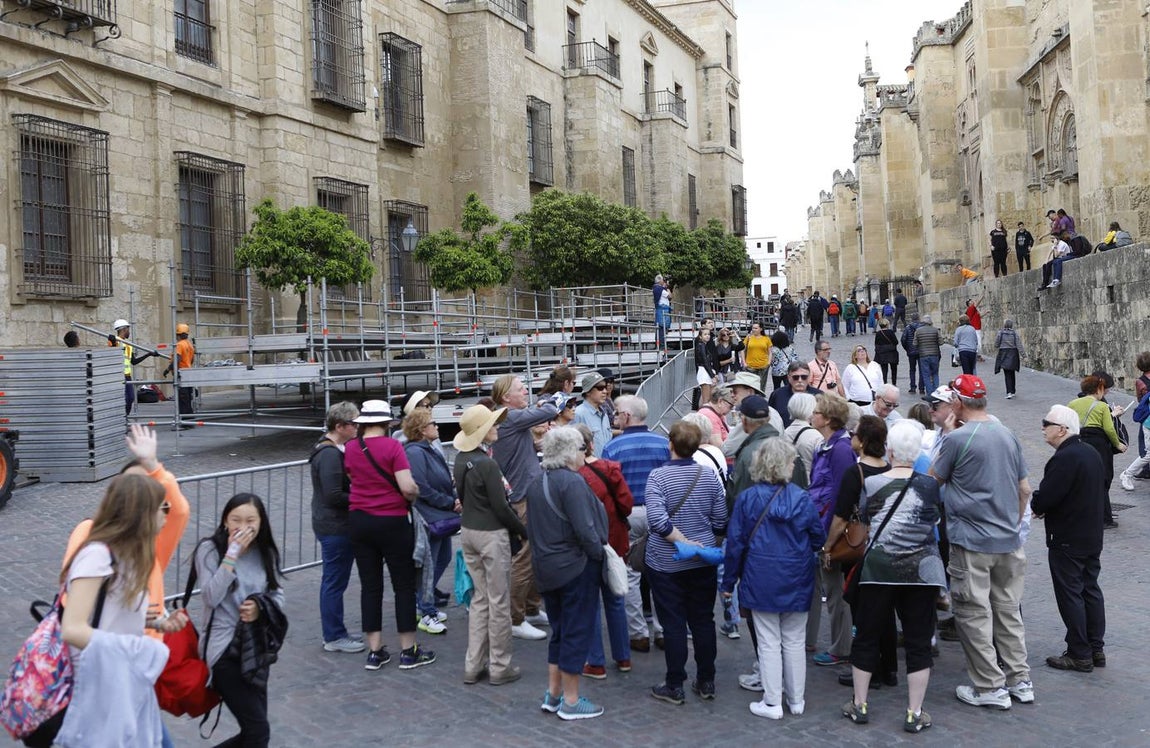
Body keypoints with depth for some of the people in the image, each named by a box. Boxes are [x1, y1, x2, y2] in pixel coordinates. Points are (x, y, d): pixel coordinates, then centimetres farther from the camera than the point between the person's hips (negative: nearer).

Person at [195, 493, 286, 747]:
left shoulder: (266, 552, 3)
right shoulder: (210, 549, -10)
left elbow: (278, 594, 11)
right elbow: (211, 597, -20)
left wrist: (260, 608, -10)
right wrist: (232, 554, -22)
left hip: (256, 648, 6)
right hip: (224, 649, -6)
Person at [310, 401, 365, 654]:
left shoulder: (334, 450, 12)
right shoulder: (330, 454, -20)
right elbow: (334, 495, -24)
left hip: (334, 525, 11)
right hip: (335, 526, -11)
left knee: (334, 581, 17)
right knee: (335, 582, 0)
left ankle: (334, 633, 27)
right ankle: (334, 637, 10)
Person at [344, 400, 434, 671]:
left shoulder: (350, 448, 1)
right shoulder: (392, 446, -14)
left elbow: (353, 479, 12)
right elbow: (408, 487, -19)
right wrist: (414, 496, 1)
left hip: (358, 520, 5)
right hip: (391, 522, -5)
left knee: (370, 586, 10)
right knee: (404, 585, 6)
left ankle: (375, 651, 15)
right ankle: (409, 651, 11)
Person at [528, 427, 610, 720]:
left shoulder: (537, 483, 8)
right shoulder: (572, 482, -19)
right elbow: (585, 530, -23)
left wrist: (543, 551, 17)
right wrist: (598, 554, -8)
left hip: (546, 568, 8)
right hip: (576, 567, -8)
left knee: (559, 631, 19)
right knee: (577, 632, 2)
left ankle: (553, 693, 25)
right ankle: (571, 702, 10)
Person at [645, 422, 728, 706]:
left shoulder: (658, 476, -14)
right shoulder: (709, 475, -4)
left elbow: (657, 520, -25)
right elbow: (720, 522, 1)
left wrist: (684, 540, -16)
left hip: (666, 563, -3)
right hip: (703, 562, 3)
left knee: (673, 624, 5)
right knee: (703, 621, 14)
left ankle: (674, 686, 14)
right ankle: (706, 682, 24)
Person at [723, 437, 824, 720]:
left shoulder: (746, 498, -9)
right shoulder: (801, 498, -9)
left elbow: (735, 543, -6)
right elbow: (819, 538, 1)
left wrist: (728, 581, 4)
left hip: (761, 582, -1)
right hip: (796, 582, 1)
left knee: (769, 643, 8)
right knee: (794, 642, 14)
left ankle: (772, 703, 13)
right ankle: (796, 699, 25)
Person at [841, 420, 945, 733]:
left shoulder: (870, 484, -5)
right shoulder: (929, 485, -4)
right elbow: (936, 518, 10)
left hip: (879, 570, 0)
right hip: (921, 571, 0)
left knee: (866, 636, 12)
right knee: (918, 642, 7)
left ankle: (859, 705, 20)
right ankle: (915, 714, 11)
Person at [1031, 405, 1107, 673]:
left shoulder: (1063, 458, -23)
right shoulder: (1090, 453, 8)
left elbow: (1043, 498, -25)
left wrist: (1036, 507, -1)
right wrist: (1044, 507, 8)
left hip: (1066, 540, -9)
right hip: (1092, 537, 9)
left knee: (1070, 595, 0)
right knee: (1090, 590, 15)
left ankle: (1079, 655, 6)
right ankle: (1096, 648, 24)